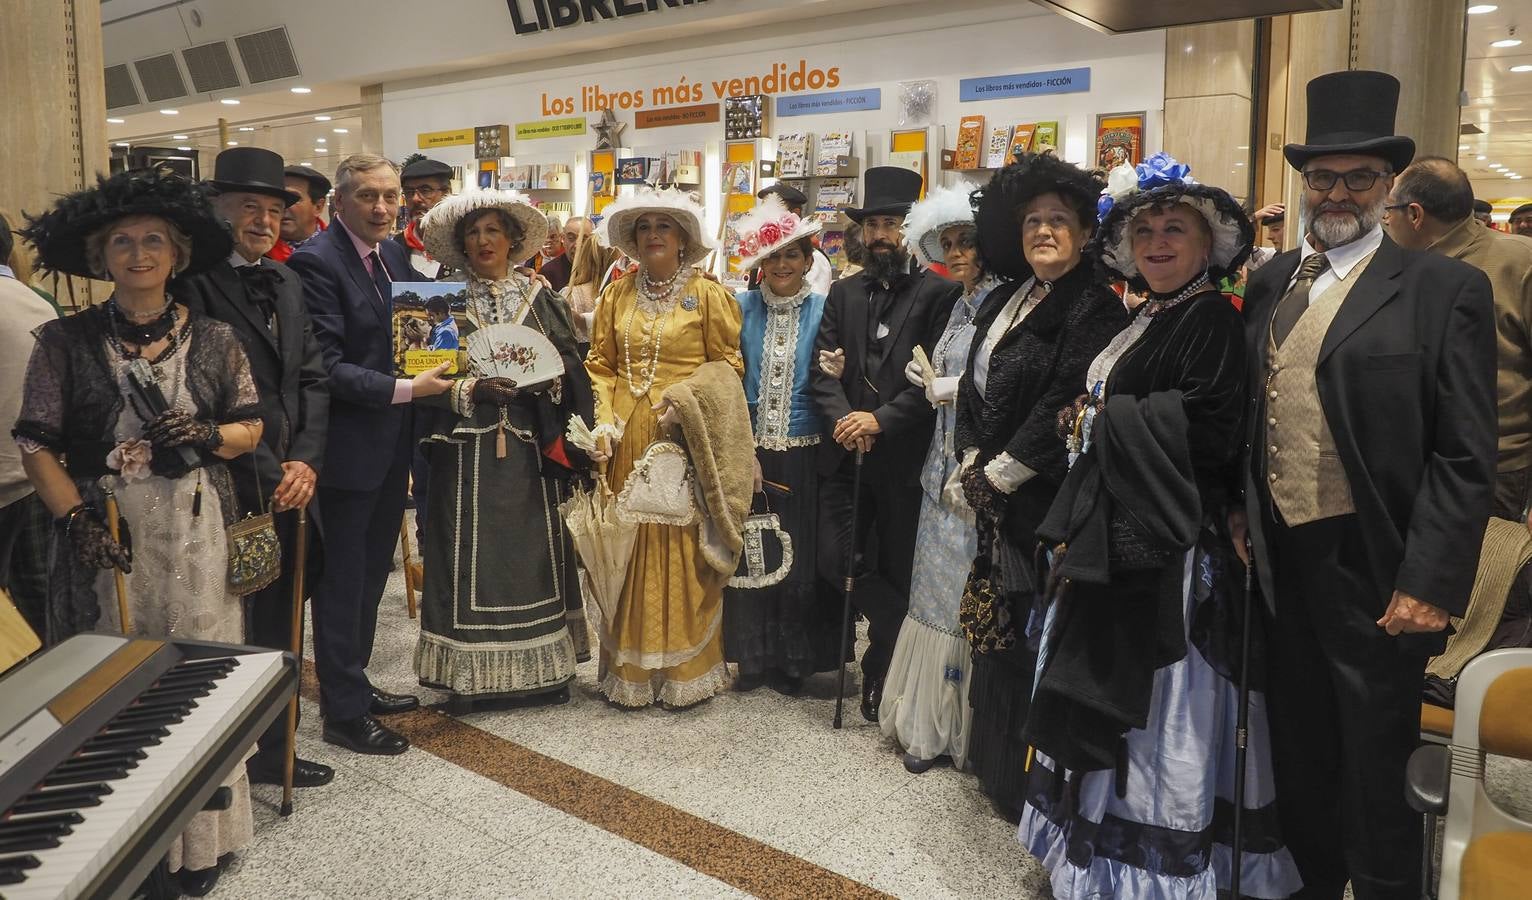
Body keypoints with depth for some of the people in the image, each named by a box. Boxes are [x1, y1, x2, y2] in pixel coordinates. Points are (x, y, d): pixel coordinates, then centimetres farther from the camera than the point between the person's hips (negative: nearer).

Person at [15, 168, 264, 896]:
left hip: (194, 533, 1)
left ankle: (199, 838, 21)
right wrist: (76, 521, -14)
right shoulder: (64, 342, 0)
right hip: (105, 533, 0)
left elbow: (251, 427, 9)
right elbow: (37, 444, -2)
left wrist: (207, 436, -12)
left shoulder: (214, 339, 4)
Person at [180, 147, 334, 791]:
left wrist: (305, 460, -3)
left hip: (291, 485, 6)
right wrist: (270, 477, -12)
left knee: (278, 626, 14)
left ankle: (273, 750, 27)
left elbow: (313, 378, 10)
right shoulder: (194, 283, -9)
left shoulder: (285, 282, 13)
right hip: (233, 492, -6)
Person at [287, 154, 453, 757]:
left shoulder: (395, 254, 9)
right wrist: (403, 389, -22)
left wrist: (437, 364, -3)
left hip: (391, 443, 8)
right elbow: (327, 365, -21)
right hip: (349, 447, -8)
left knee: (371, 572, 19)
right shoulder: (316, 262, -16)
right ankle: (344, 713, 17)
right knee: (342, 582, 5)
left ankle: (354, 684, 35)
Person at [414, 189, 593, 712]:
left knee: (533, 548, 5)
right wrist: (471, 391, -17)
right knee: (471, 554, -1)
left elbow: (570, 369, 5)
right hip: (468, 449, -1)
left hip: (530, 450, 2)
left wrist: (542, 380, -15)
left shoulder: (539, 298, 9)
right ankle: (468, 672, 8)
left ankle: (542, 667, 15)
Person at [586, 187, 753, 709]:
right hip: (628, 441, 3)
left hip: (686, 438, -3)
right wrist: (604, 423, -3)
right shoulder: (616, 296, 11)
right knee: (630, 547, 5)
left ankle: (686, 666, 12)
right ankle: (630, 668, 15)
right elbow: (600, 366, 11)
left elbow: (727, 363, 0)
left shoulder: (709, 295, 1)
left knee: (681, 547, 0)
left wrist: (682, 397, -14)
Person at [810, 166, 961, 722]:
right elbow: (823, 369, 5)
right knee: (836, 562, 1)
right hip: (846, 454, 4)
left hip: (905, 458, -4)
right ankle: (901, 632, 25)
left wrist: (881, 420, -18)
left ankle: (884, 681, 23)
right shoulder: (843, 294, 12)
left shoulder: (938, 294, -4)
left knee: (898, 572, 5)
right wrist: (841, 418, -13)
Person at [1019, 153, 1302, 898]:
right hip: (1113, 538, 9)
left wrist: (1100, 419, -12)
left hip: (1168, 549, -9)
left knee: (1155, 707, 0)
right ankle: (1101, 840, 29)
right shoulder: (1141, 322, 16)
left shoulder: (1214, 322, -10)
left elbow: (1204, 432, -21)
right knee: (1103, 693, 15)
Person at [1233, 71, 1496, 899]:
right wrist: (1238, 513, 3)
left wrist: (1430, 583, -16)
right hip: (1279, 560, 5)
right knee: (1298, 755, 20)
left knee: (1376, 773, 9)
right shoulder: (1268, 283, 9)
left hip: (1373, 572, -5)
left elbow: (1465, 457, -11)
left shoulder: (1445, 290, -7)